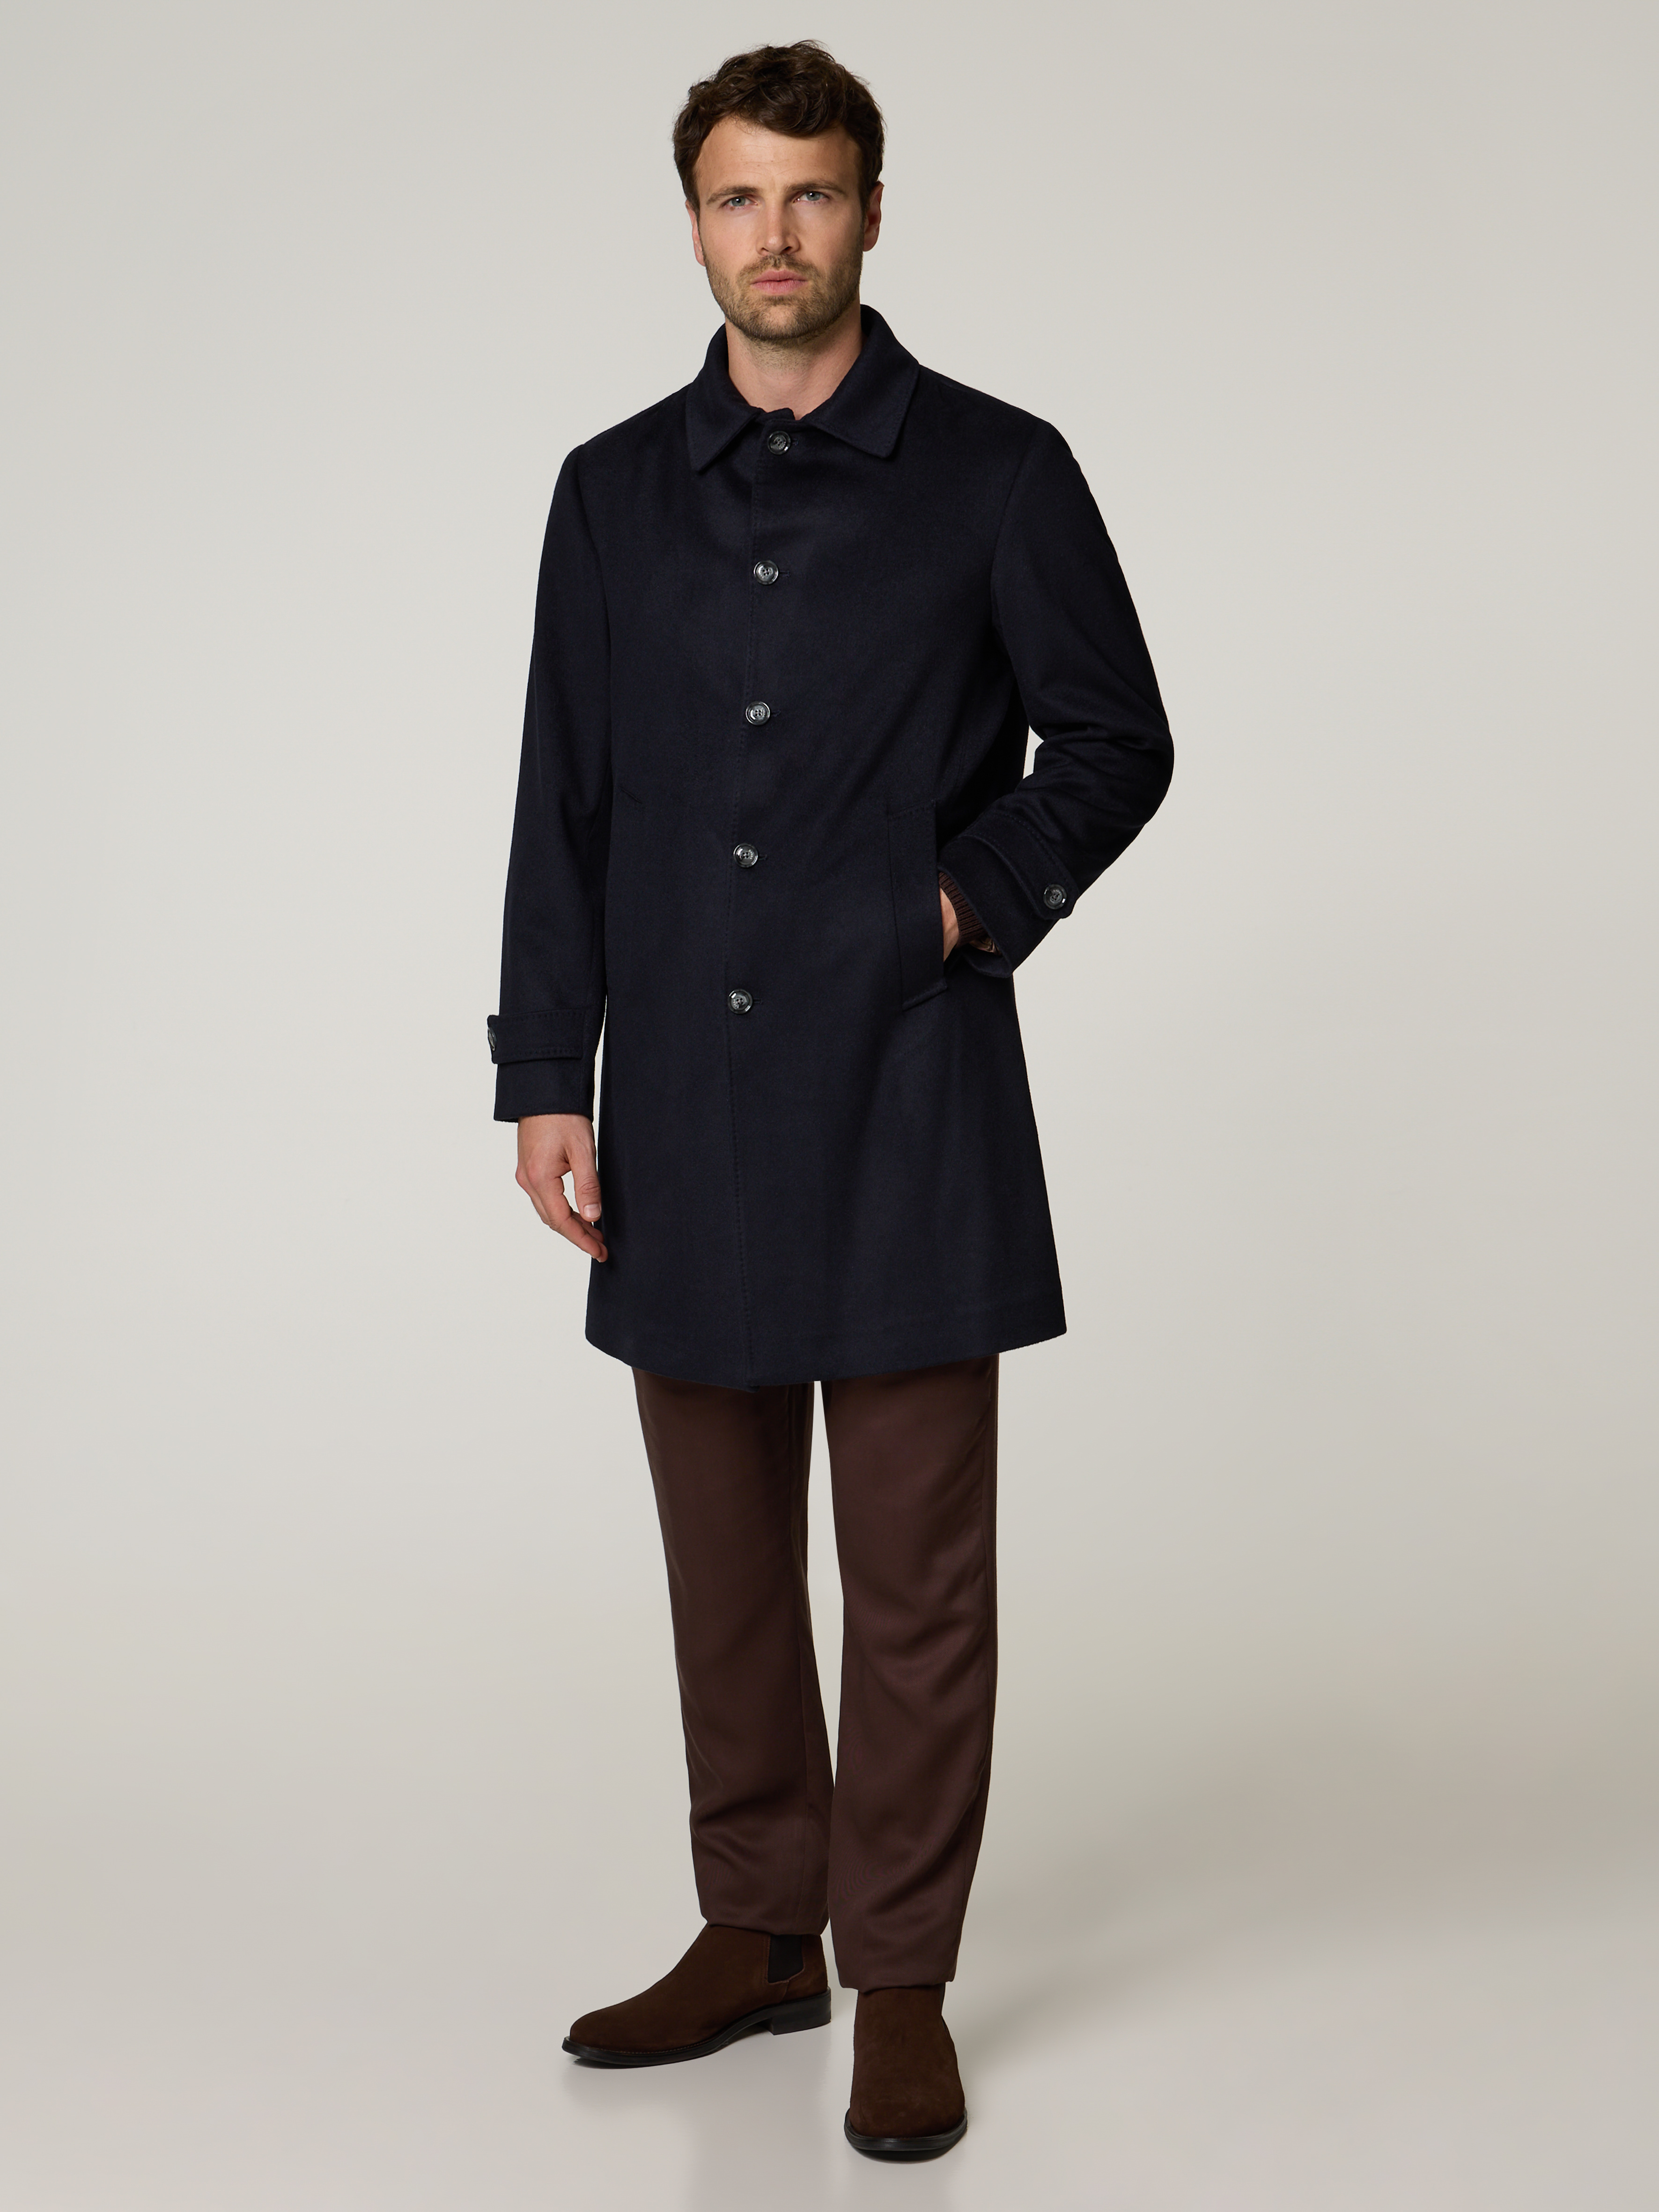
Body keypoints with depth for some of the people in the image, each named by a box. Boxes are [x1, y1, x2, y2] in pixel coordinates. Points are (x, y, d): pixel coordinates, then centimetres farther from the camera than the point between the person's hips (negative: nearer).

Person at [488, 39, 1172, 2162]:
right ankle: (758, 1932, 27)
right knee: (724, 1559, 12)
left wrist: (980, 894, -10)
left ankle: (902, 1982, 14)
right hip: (684, 1110, 3)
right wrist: (546, 1075, 3)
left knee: (915, 1571, 0)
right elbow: (562, 806, 9)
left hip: (906, 1103, -3)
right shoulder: (616, 492, 10)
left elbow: (1114, 738, 6)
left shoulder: (995, 473, 1)